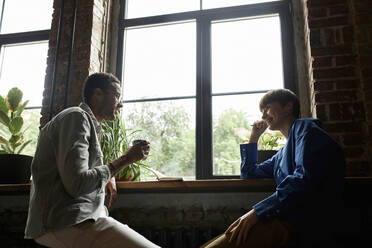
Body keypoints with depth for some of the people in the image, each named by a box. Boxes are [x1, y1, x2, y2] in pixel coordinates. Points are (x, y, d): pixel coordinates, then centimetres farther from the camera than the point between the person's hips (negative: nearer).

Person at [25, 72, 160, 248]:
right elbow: (77, 184, -18)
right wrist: (126, 159, -9)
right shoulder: (77, 117, -8)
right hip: (69, 224, -10)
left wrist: (109, 176, 19)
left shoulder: (91, 125, 23)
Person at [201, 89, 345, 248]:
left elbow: (305, 177, -16)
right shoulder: (283, 153, 28)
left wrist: (258, 211, -21)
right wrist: (253, 138, 31)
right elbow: (249, 174, 38)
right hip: (286, 220, 9)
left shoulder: (305, 127, 2)